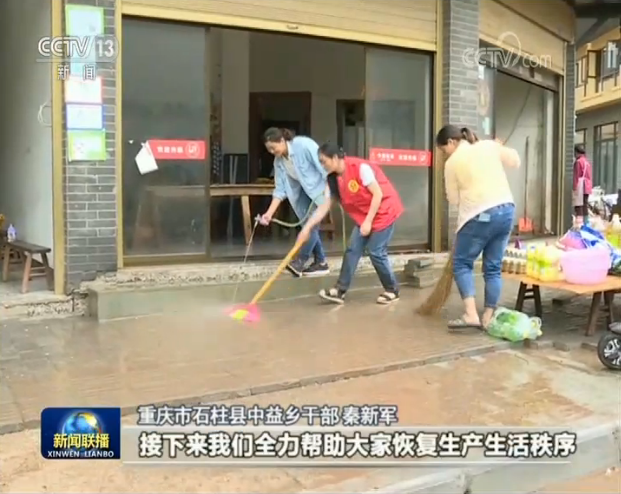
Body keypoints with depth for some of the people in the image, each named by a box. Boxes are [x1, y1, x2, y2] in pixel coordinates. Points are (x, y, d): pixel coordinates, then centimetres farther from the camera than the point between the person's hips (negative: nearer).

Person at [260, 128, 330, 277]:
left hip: (322, 187, -8)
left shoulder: (304, 145, -24)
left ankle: (300, 261, -8)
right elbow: (280, 190, -3)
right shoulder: (279, 161, -3)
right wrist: (269, 213, -11)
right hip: (306, 191, 8)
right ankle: (320, 263, 15)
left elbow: (324, 166, -24)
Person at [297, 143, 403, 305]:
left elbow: (378, 194, -22)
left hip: (383, 211, -7)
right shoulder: (333, 179, -3)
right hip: (364, 216, 7)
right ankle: (340, 291, 5)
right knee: (352, 250, 1)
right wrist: (308, 227, -10)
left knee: (376, 252, -5)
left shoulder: (361, 168, -25)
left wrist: (368, 221, -21)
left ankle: (392, 290, 13)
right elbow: (324, 206, -3)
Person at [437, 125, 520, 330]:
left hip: (480, 216, -6)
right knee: (494, 267, 11)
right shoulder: (489, 146, 8)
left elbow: (453, 199, 5)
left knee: (462, 263, 7)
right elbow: (515, 160, 19)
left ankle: (470, 314, -6)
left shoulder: (452, 162, -2)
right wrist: (499, 148, 34)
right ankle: (488, 317, 14)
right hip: (506, 210, 6)